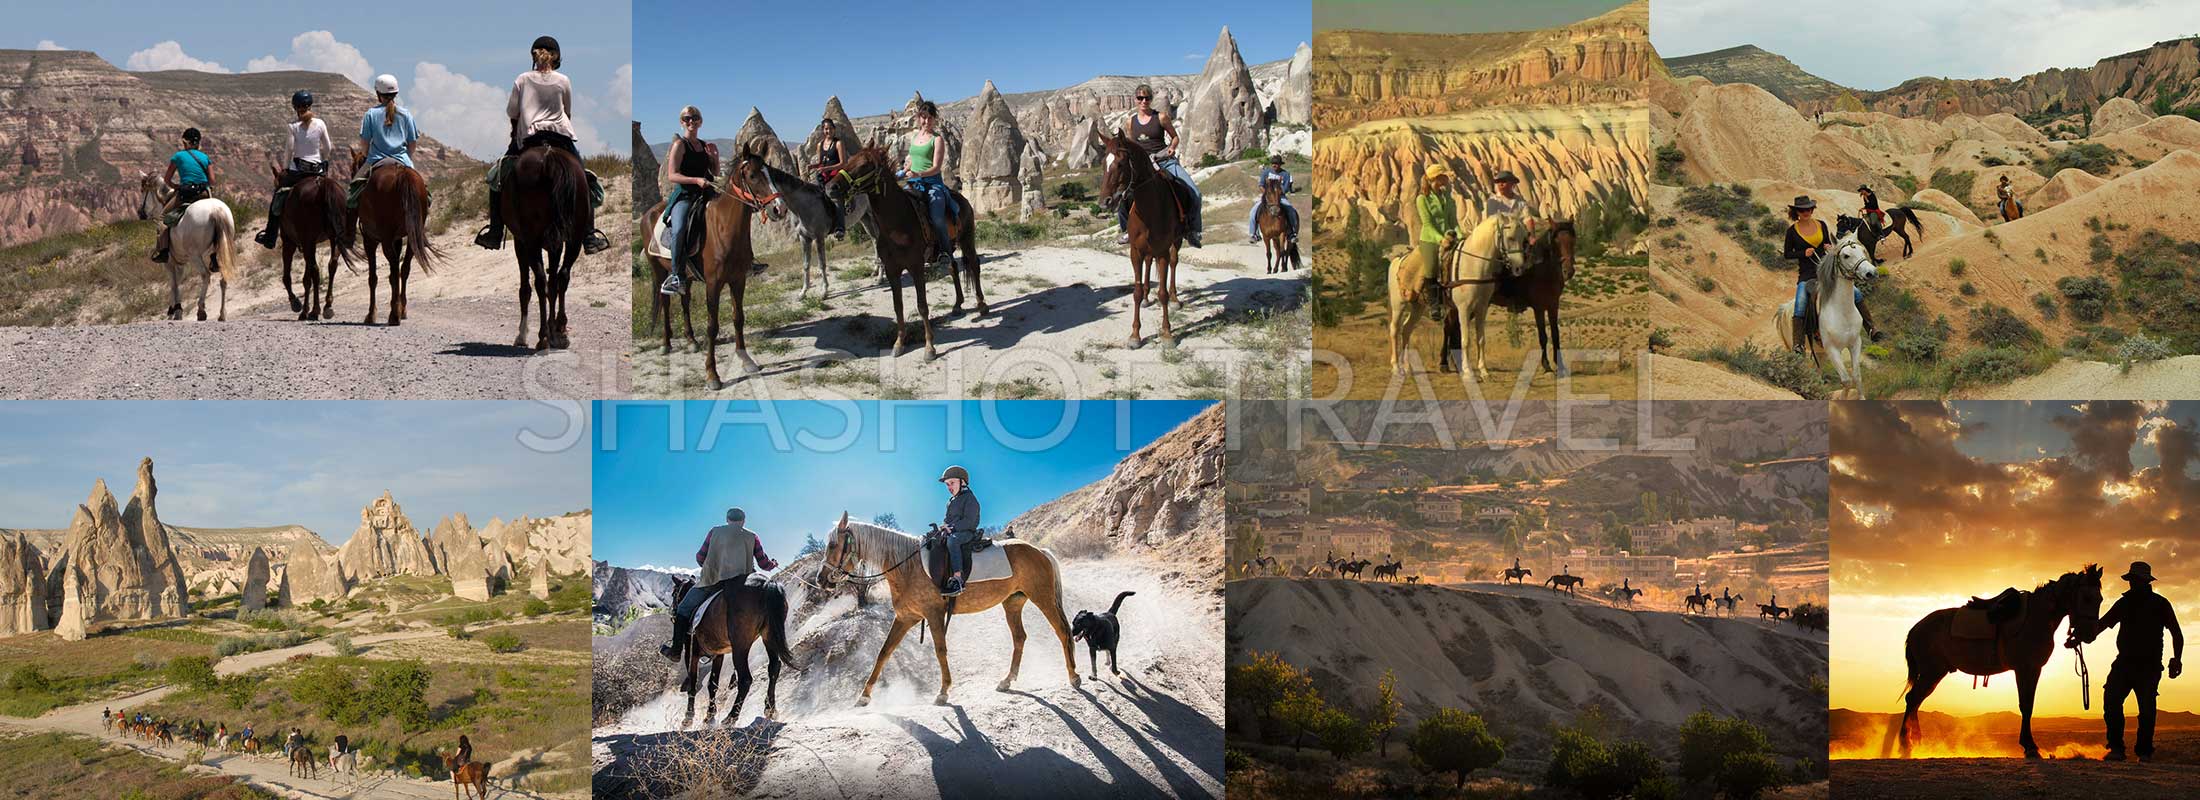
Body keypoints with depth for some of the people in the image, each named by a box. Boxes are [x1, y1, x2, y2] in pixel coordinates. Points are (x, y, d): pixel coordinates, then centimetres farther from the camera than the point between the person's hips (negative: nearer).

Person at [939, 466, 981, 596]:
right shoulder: (952, 500, 22)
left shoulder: (969, 498, -6)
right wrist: (945, 525, 5)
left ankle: (957, 579, -48)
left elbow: (969, 521, -16)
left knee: (952, 541, -40)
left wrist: (952, 528, -23)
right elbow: (948, 519, 29)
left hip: (966, 532, -10)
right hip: (951, 532, 10)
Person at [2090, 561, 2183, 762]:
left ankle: (2144, 751, 5)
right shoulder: (2124, 602, 11)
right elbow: (2101, 625, 8)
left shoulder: (2160, 604, 1)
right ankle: (2116, 749, -8)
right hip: (2124, 662, 3)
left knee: (2146, 708, -6)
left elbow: (2176, 634, 3)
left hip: (2149, 666, -3)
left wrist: (2177, 659, -10)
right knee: (2111, 700, -12)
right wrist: (2080, 639, -6)